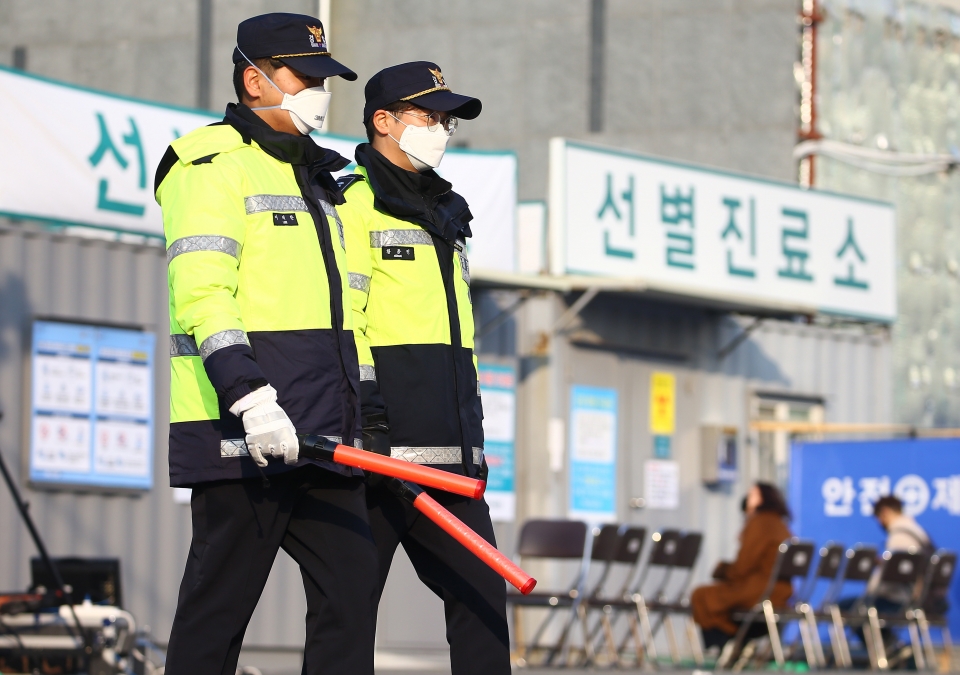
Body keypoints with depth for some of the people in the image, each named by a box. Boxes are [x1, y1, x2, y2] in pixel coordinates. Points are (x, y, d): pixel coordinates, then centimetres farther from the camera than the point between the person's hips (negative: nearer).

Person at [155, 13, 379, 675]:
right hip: (242, 438, -9)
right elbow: (201, 292, -16)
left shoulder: (316, 177, 25)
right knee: (218, 607, -6)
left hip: (321, 438, 9)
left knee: (350, 590, 1)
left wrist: (358, 413, 24)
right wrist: (248, 396, -27)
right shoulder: (212, 165, -4)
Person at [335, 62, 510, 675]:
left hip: (449, 451, 8)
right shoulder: (352, 204, -2)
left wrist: (472, 432, 23)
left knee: (481, 592, 1)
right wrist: (366, 409, -20)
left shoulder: (446, 215, 25)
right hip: (380, 442, -8)